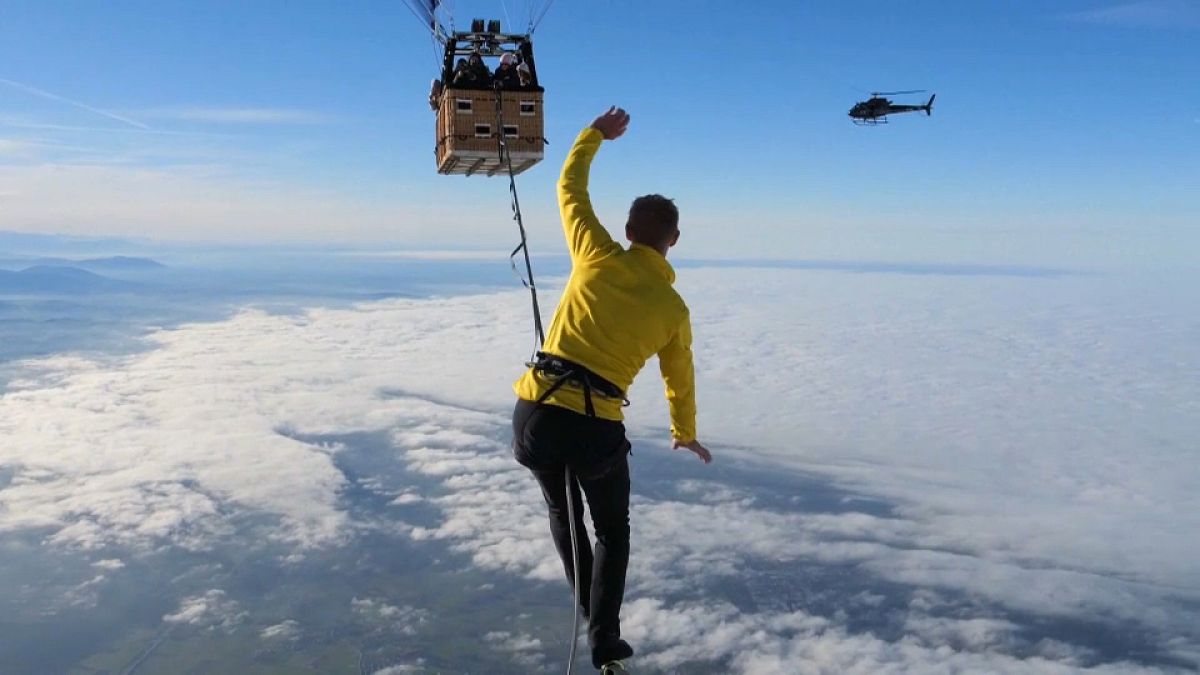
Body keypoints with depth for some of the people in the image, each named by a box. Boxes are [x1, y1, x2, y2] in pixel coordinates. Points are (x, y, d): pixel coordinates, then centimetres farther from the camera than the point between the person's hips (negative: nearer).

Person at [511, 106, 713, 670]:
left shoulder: (598, 260, 1)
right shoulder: (673, 309, 4)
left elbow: (570, 189, 14)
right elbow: (679, 380, 18)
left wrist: (596, 134, 28)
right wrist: (685, 433, 36)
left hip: (534, 414, 2)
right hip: (595, 429, -1)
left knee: (563, 513, 28)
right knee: (613, 531, 24)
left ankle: (591, 613, 37)